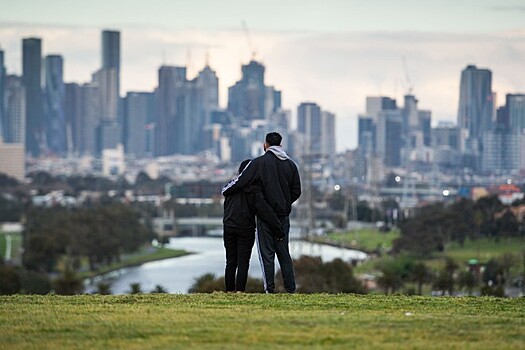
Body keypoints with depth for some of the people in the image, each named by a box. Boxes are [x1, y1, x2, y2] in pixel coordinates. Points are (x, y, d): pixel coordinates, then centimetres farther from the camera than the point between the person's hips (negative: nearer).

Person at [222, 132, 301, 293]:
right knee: (284, 253, 11)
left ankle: (270, 289, -2)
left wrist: (225, 190, 7)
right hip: (283, 215, 5)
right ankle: (291, 288, 8)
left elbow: (241, 181, -10)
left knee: (267, 253, 0)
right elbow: (296, 192, 11)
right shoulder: (291, 165, 7)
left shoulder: (259, 163, -9)